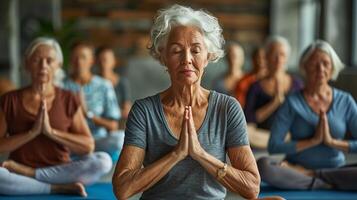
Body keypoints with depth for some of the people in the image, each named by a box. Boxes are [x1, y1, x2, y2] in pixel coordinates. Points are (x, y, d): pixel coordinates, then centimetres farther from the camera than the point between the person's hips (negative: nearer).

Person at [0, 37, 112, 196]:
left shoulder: (68, 100, 6)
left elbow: (88, 146, -2)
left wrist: (51, 132, -13)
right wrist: (32, 132, -13)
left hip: (59, 172, 1)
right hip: (18, 171, -1)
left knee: (103, 161, -26)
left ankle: (28, 173, -19)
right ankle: (59, 188, -24)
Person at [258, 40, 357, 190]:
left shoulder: (345, 101, 5)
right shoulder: (292, 103, -2)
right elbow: (273, 146, -11)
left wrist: (333, 142, -14)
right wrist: (313, 141, -15)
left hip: (335, 169, 1)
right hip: (296, 170, -1)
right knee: (263, 165, -33)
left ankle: (308, 174, -17)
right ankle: (329, 185, -23)